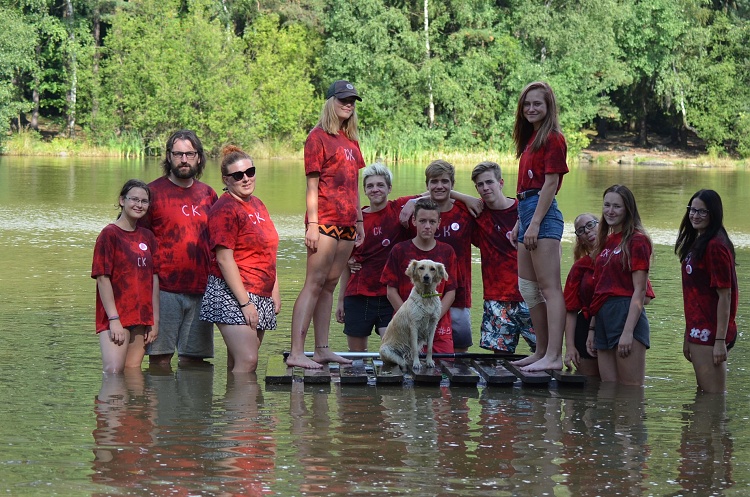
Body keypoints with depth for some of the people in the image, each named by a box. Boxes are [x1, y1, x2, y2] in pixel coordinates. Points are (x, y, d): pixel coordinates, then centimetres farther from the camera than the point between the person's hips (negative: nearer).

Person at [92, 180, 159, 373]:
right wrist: (114, 319, -16)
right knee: (114, 371, -15)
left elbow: (154, 278, 13)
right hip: (115, 316, -6)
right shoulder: (110, 234, -5)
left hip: (141, 318, 6)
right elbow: (103, 278, -10)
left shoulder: (147, 237, 13)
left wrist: (155, 320, 7)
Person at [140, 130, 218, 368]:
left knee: (194, 357, 5)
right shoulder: (154, 191, 0)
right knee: (160, 357, -4)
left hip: (200, 289, 4)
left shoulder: (208, 194, 13)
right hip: (164, 288, -4)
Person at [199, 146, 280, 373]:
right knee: (247, 362, -18)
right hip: (232, 295, -8)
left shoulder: (257, 205, 17)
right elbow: (224, 259, -15)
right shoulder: (226, 209, -10)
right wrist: (245, 303, -18)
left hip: (261, 296, 8)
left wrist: (275, 291, 17)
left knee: (238, 364, 5)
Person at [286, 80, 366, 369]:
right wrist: (312, 224, -15)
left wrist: (359, 220, 17)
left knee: (330, 285, 9)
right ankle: (296, 353, -15)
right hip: (325, 221, -8)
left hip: (347, 224, 8)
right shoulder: (319, 137, -5)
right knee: (314, 283, -11)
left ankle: (322, 350, 11)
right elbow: (312, 185, -9)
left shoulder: (350, 140, 17)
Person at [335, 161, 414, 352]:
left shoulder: (399, 209, 1)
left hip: (390, 295, -2)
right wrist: (341, 300, 11)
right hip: (358, 296, 2)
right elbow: (347, 263, 12)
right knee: (356, 355, 7)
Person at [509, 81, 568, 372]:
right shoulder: (530, 138, 20)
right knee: (528, 288, 13)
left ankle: (554, 356, -17)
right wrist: (519, 224, 20)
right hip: (527, 212, 10)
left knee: (549, 286, -13)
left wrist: (534, 224, -17)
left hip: (543, 215, -10)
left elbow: (550, 184, -13)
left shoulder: (552, 138, -8)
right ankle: (542, 352, 19)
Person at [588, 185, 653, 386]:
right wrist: (592, 329, 17)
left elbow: (640, 290, -11)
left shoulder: (637, 240, -5)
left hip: (627, 315, -8)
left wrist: (628, 331, -18)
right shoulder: (606, 241, 19)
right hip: (604, 320, 8)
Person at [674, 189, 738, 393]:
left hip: (709, 332, -10)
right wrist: (688, 336, 19)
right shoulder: (696, 243, 16)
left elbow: (725, 295, -17)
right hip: (699, 331, 10)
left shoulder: (715, 246, -14)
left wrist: (720, 340, -21)